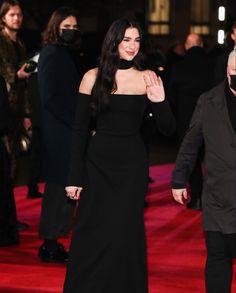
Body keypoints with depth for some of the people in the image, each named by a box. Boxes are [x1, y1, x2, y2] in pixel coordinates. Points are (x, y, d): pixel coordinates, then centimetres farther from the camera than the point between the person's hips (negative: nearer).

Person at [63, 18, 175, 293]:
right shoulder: (93, 77, -1)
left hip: (132, 163, 0)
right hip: (98, 162, 1)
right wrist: (74, 176, -2)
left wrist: (159, 101, -22)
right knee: (92, 236, 4)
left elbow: (168, 129, -2)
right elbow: (80, 130, 1)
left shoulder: (147, 78, -1)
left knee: (124, 234, 0)